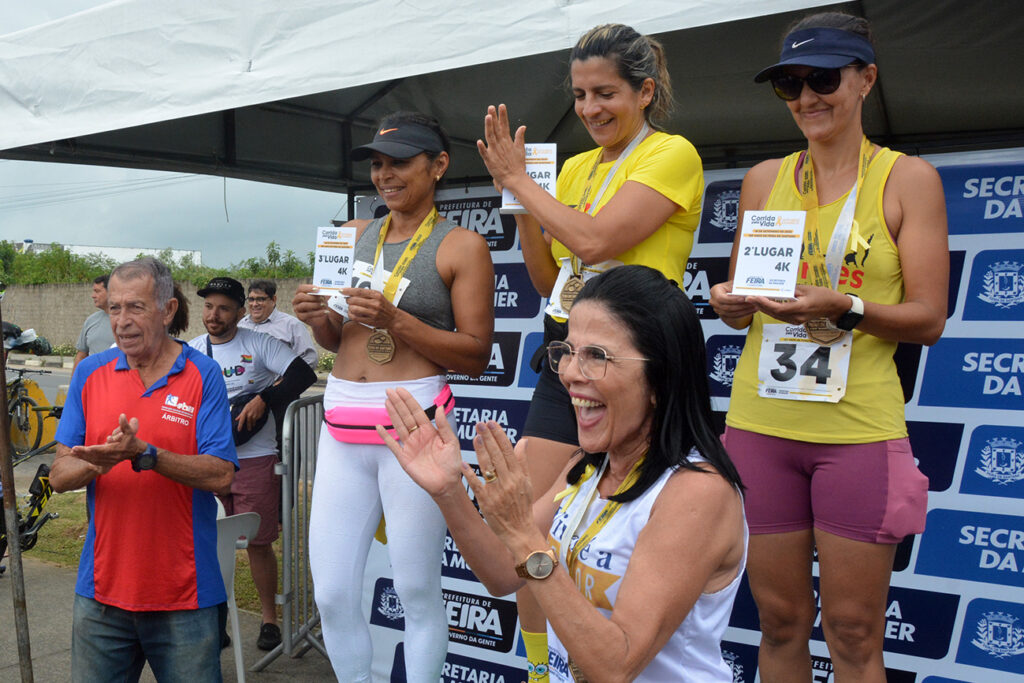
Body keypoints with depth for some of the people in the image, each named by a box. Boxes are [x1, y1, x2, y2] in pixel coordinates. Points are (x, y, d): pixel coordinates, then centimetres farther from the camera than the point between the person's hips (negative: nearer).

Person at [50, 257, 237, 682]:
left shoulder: (203, 375, -5)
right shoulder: (90, 373, 4)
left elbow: (221, 476, -13)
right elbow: (59, 476, 2)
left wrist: (144, 455, -25)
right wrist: (98, 463, -20)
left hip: (185, 594, -3)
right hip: (102, 590, 3)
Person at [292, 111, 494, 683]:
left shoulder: (462, 245, -2)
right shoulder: (352, 235, 14)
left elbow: (476, 356, -7)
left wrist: (395, 320, -17)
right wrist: (318, 318, -3)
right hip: (342, 424, 5)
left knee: (418, 592, 4)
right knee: (332, 594, 8)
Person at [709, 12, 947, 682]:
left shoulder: (908, 178, 1)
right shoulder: (765, 179, 10)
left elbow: (929, 319, -3)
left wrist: (842, 308, -20)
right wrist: (730, 303, -8)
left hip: (858, 428, -2)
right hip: (760, 422, 3)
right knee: (781, 620, 11)